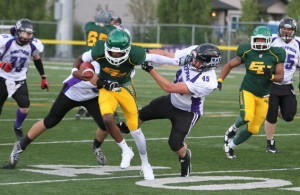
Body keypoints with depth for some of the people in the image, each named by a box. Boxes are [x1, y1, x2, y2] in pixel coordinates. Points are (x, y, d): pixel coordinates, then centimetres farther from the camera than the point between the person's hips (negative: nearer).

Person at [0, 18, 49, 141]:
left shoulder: (34, 46, -9)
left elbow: (37, 60, 12)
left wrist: (43, 78, 16)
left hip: (19, 80, 2)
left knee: (25, 107, -14)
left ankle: (17, 127, 17)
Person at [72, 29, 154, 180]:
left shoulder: (134, 56, -32)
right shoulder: (99, 52, -29)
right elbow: (79, 61, -11)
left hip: (125, 88, 0)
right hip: (106, 88, 0)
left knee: (135, 130, 2)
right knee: (107, 119, -26)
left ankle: (145, 164, 26)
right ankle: (126, 151, -1)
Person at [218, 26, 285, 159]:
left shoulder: (275, 55, -7)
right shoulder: (247, 52, -7)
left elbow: (280, 77, -4)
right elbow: (229, 65, 4)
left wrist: (271, 76, -25)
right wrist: (220, 80, -8)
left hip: (263, 96, 2)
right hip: (247, 90, -2)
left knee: (253, 129, 5)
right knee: (247, 116, -32)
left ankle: (231, 145, 28)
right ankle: (234, 128, 2)